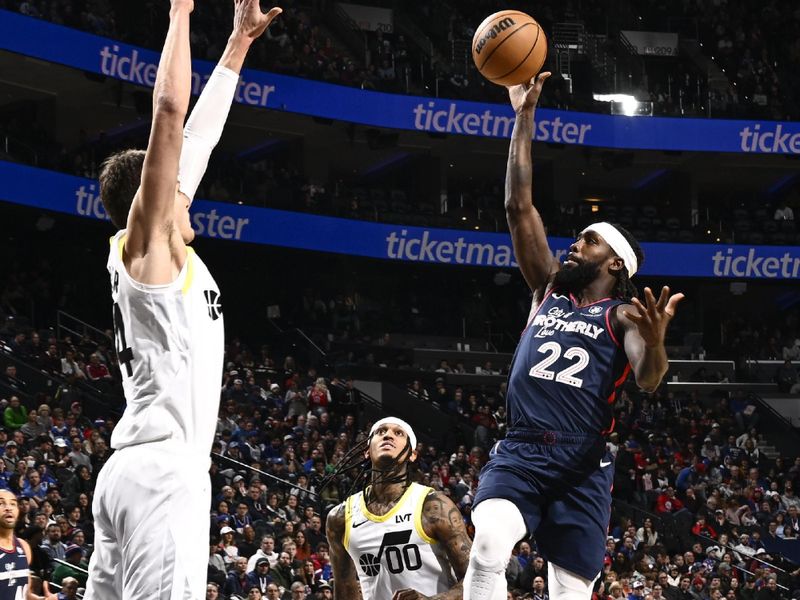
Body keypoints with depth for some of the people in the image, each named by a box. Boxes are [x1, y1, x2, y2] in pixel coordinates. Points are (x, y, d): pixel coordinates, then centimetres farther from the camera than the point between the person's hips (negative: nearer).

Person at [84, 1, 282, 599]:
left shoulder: (161, 249, 20)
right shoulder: (145, 243, -2)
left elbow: (197, 135, 26)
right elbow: (170, 109, -10)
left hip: (136, 471, 10)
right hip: (163, 470, -10)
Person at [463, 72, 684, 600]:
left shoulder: (622, 316, 4)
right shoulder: (549, 292, 16)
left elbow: (649, 381, -16)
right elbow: (519, 208, 14)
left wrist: (655, 342, -39)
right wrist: (525, 117, 10)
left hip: (582, 467, -2)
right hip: (519, 454, 2)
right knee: (489, 544, -27)